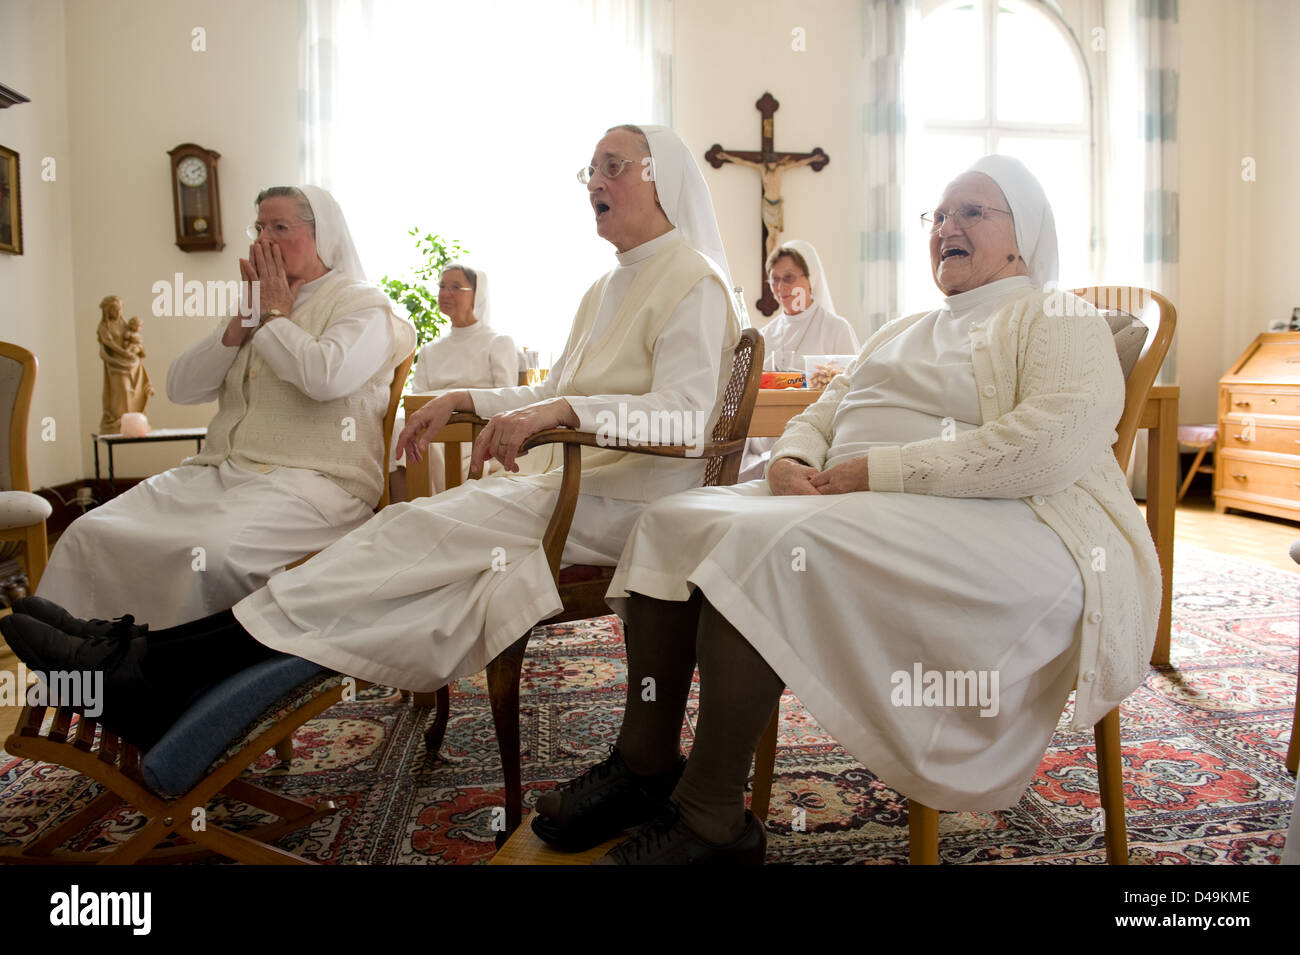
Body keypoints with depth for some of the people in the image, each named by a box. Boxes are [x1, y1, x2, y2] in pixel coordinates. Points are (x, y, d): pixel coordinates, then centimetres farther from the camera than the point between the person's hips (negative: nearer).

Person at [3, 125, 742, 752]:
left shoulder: (693, 281, -4)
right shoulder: (607, 288, 25)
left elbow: (685, 412, -19)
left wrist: (565, 410, -32)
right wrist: (468, 400, 13)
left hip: (621, 503, -8)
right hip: (572, 483, 8)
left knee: (424, 532, -25)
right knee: (416, 530, -14)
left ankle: (148, 667, -24)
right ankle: (163, 683, -20)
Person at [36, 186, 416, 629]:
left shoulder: (363, 303, 4)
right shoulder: (259, 302, 24)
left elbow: (327, 377, -18)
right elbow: (180, 386, 17)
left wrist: (274, 315, -1)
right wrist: (245, 319, 7)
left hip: (310, 478, -7)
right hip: (219, 472, 7)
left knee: (212, 552, -34)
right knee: (88, 535, -12)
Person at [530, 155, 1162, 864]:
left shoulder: (1057, 321, 5)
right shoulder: (897, 334, 29)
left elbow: (1056, 444, -15)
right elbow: (818, 417, 23)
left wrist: (872, 471, -18)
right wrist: (791, 463, -4)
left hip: (999, 531, -8)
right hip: (859, 519, 8)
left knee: (764, 542, -31)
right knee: (670, 522, -9)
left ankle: (710, 824, -20)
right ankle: (644, 766, -4)